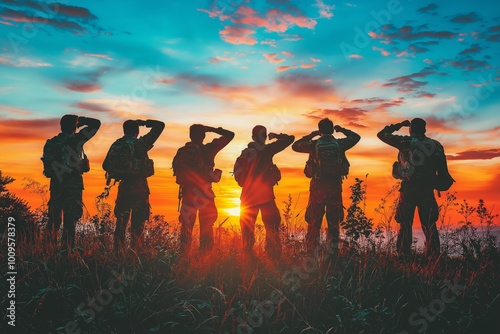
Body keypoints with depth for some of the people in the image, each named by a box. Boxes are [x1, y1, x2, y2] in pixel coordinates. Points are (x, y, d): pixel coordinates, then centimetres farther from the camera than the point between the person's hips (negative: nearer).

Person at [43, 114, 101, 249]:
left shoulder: (50, 143, 8)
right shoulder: (76, 140, -7)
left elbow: (47, 163, 9)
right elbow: (96, 123, -2)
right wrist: (81, 120, 11)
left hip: (56, 184, 5)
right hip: (73, 184, -5)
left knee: (54, 217, 12)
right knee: (71, 217, -2)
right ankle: (67, 247, -3)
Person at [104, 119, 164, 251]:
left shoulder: (115, 145, 5)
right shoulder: (140, 143, -7)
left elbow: (105, 166, 13)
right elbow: (160, 125, -2)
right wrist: (144, 122, 10)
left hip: (124, 186, 4)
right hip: (139, 187, -4)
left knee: (121, 221, 13)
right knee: (138, 222, 2)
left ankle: (118, 251, 16)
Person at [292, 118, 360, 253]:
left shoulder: (314, 144, -6)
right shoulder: (339, 144, -2)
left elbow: (295, 146, 10)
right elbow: (356, 137, 17)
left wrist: (310, 135, 14)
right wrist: (342, 130, 26)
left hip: (318, 186, -1)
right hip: (335, 186, 1)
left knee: (314, 222, 7)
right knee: (334, 222, 12)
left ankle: (311, 252, 9)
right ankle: (333, 251, 14)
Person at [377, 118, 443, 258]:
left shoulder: (406, 142, -3)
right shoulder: (435, 145, 7)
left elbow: (381, 134, 4)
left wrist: (398, 125, 13)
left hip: (408, 189, -2)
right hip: (427, 190, 3)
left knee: (405, 225, 4)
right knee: (429, 225, 10)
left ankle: (404, 255, 2)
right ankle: (433, 256, 12)